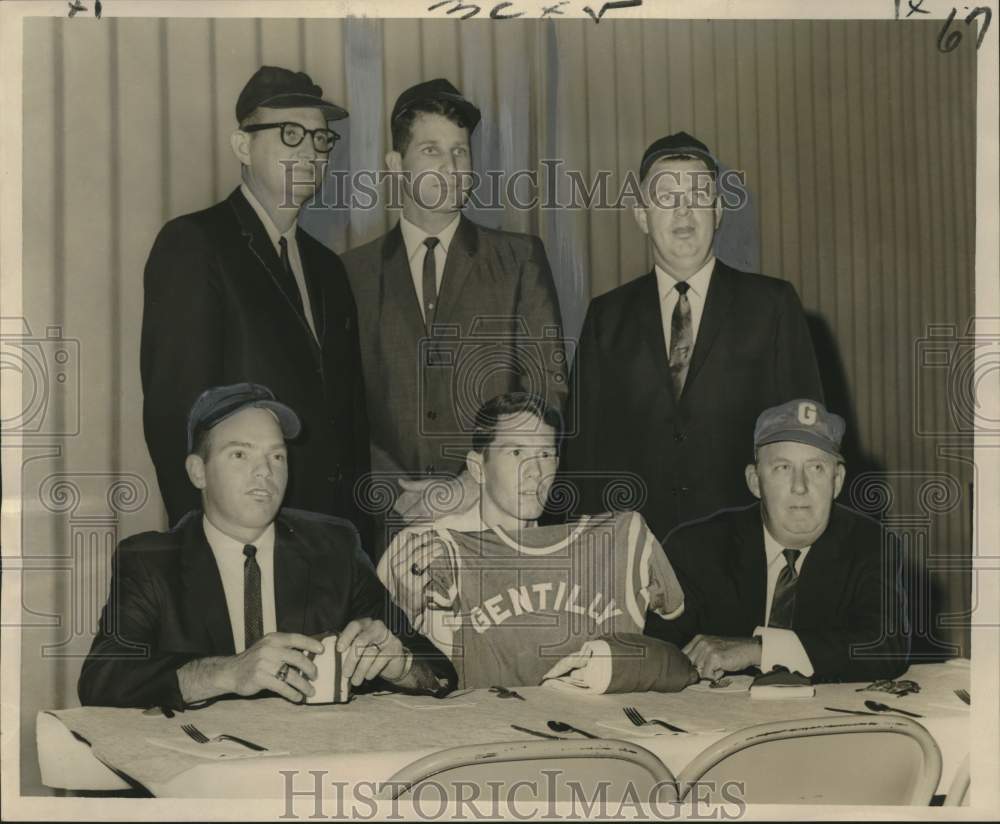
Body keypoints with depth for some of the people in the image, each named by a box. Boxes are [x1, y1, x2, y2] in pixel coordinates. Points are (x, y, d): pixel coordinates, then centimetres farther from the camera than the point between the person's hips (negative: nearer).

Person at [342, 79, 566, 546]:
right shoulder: (353, 274, 7)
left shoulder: (521, 259, 6)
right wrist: (399, 492, -9)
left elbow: (548, 390, 0)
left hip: (499, 513, 0)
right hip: (392, 520, 0)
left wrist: (472, 486, -9)